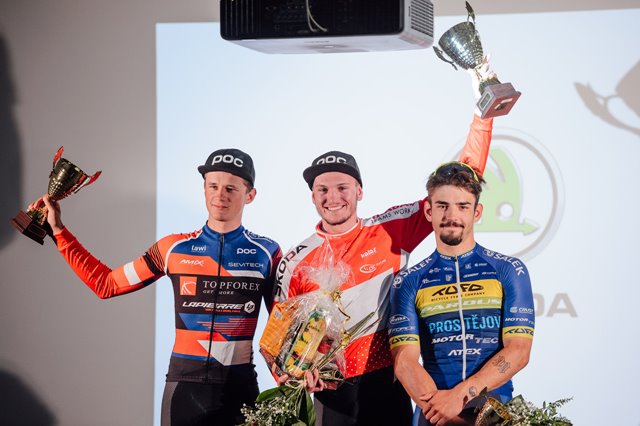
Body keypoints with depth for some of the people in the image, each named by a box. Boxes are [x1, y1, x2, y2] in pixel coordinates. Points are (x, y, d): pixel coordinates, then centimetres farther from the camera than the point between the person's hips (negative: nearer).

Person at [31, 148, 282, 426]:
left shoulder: (267, 254, 1)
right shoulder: (174, 248, 3)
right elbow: (105, 284, 8)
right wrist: (59, 231, 7)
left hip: (240, 385, -1)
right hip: (184, 383, 1)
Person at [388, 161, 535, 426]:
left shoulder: (509, 272, 10)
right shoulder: (409, 282, 12)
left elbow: (518, 351, 1)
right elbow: (404, 360, 2)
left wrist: (461, 395, -13)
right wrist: (436, 403, -18)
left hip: (495, 402, -1)